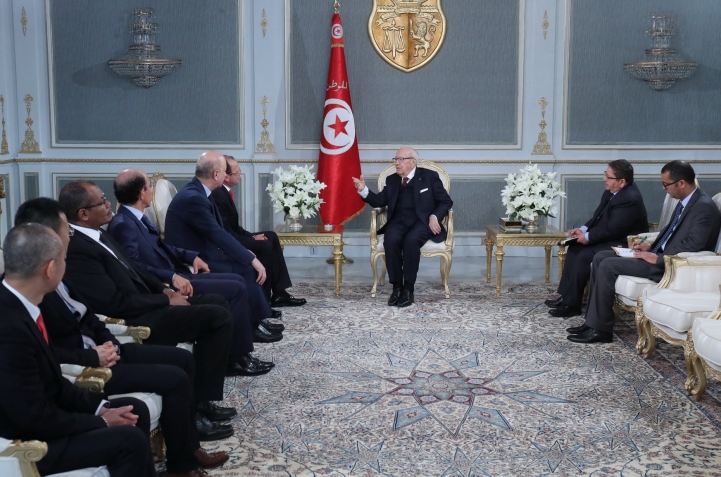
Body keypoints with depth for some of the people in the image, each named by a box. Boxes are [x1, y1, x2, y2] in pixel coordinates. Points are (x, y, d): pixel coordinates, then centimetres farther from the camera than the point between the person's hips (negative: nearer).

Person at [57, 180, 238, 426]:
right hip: (133, 322, -10)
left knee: (217, 302, 10)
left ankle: (201, 390, 16)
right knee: (219, 318, -14)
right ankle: (200, 400, -3)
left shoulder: (97, 234, 8)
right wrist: (166, 300, -14)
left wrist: (164, 290, 4)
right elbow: (116, 303, -24)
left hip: (145, 305, 10)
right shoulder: (77, 250, -22)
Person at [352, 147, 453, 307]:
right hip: (398, 221, 3)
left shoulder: (429, 176, 6)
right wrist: (363, 190, -7)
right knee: (391, 239, -32)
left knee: (411, 240, -36)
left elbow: (446, 202, 7)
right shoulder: (391, 180, 17)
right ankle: (396, 287, -23)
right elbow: (379, 201, 10)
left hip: (421, 221, -3)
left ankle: (408, 289, -26)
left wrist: (435, 216, -11)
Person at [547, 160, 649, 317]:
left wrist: (588, 237, -16)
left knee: (584, 256, -22)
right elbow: (599, 216, 14)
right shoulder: (611, 191, 3)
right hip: (610, 238, 11)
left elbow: (611, 229, -27)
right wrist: (583, 229, -1)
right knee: (574, 247, 4)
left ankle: (572, 304, -12)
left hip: (624, 244, -11)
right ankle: (566, 295, 4)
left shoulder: (629, 199, -26)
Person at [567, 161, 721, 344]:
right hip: (661, 254, 10)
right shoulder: (685, 202, 12)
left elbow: (692, 247, -25)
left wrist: (658, 258, -21)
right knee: (600, 257, 3)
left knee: (608, 266, -18)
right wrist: (651, 246, 8)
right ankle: (594, 320, 3)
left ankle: (600, 329, -11)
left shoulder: (704, 207, -18)